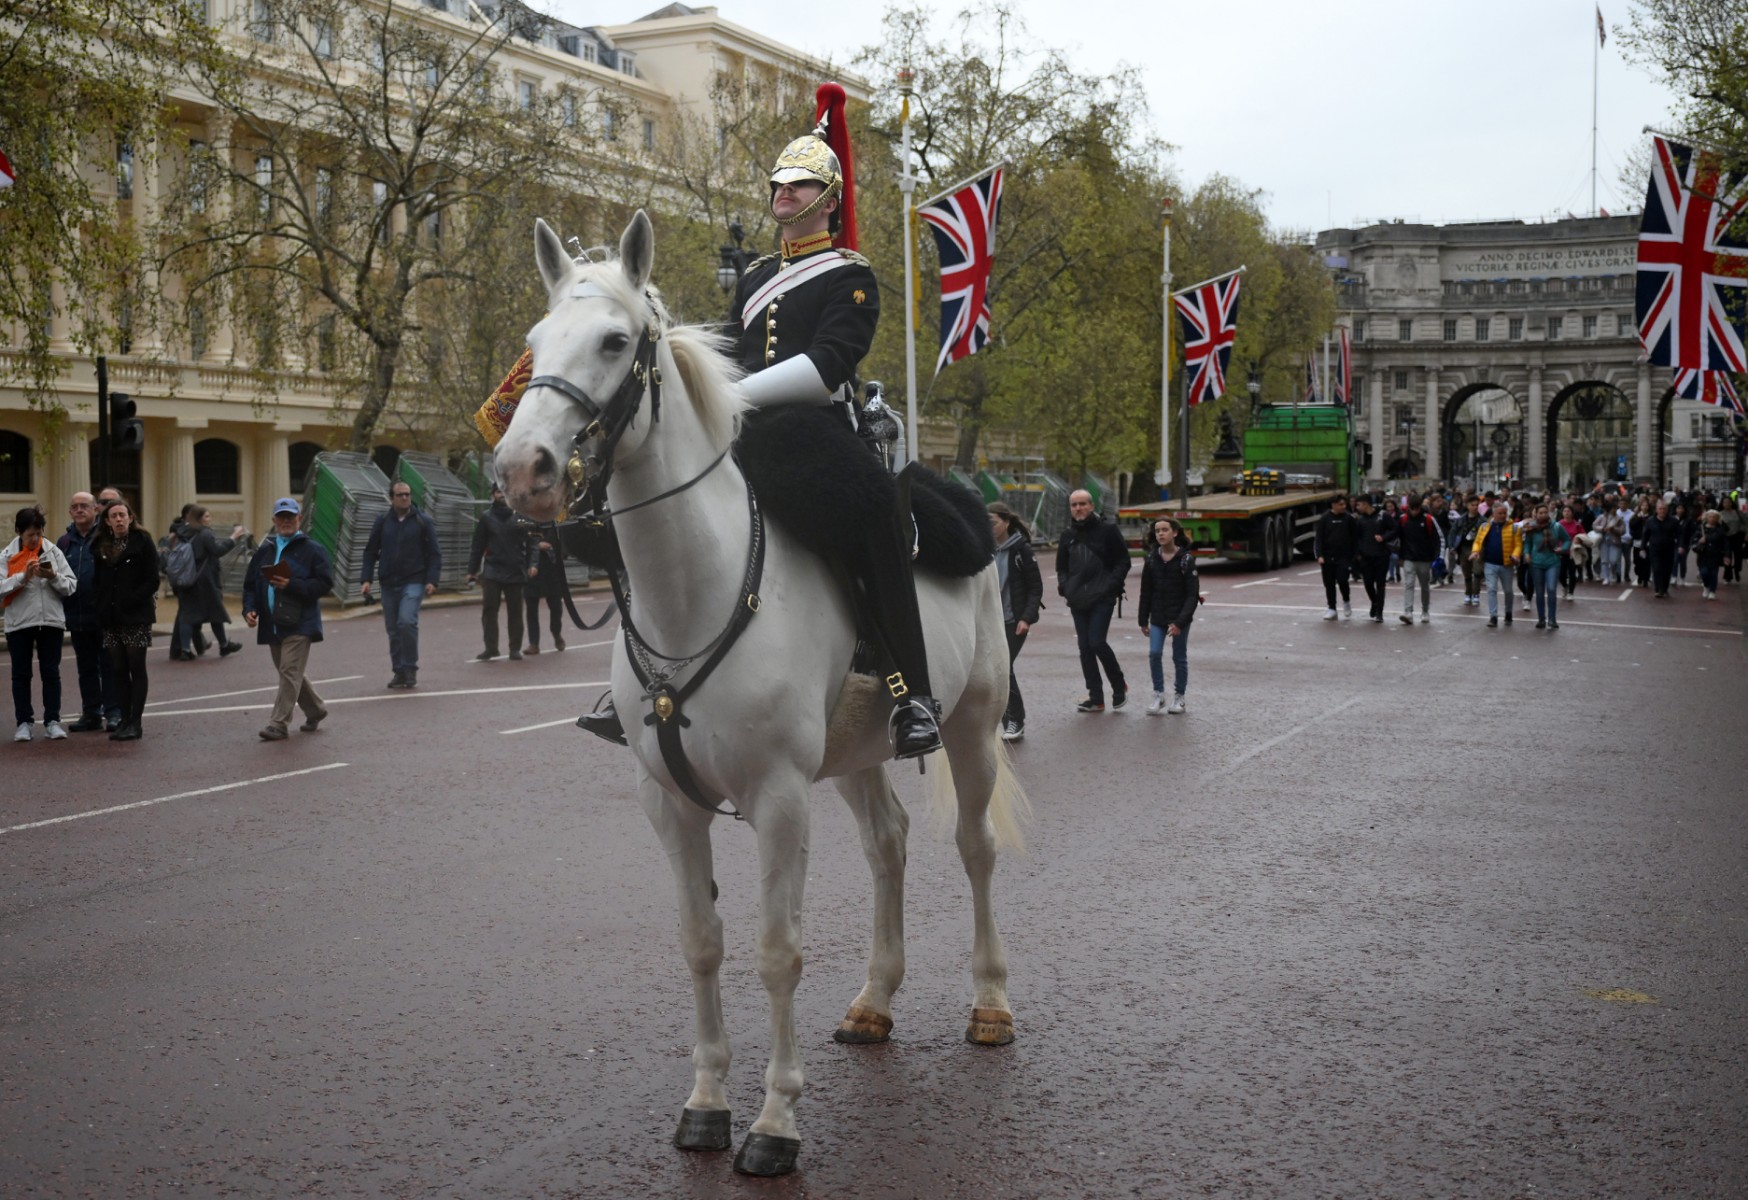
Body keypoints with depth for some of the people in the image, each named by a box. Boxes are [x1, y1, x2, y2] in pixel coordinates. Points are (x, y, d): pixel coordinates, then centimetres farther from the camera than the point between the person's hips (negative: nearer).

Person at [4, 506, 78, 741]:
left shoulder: (53, 551, 3)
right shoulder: (7, 556, 0)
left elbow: (72, 585, 2)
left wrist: (53, 576, -15)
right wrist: (23, 577, -20)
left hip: (51, 621, 1)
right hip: (19, 623, -1)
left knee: (51, 672, 3)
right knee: (21, 674, 5)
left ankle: (52, 721, 9)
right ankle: (24, 722, 11)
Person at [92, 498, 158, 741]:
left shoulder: (143, 542, -3)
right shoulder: (102, 547, 13)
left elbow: (152, 581, -7)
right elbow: (99, 582, 14)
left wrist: (129, 602, -15)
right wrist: (102, 610, 0)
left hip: (136, 616, -5)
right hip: (111, 618, 5)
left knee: (136, 669, -2)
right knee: (118, 670, 6)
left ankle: (135, 723, 0)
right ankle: (124, 719, 11)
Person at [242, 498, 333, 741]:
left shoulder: (312, 550, -2)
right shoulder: (264, 551, 14)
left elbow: (324, 583, -10)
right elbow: (250, 584, 15)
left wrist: (292, 586, -20)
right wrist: (249, 609, -2)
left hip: (299, 623, -6)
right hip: (272, 624, 6)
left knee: (290, 673, -11)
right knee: (292, 674, 15)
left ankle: (277, 724, -9)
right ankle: (315, 710, 33)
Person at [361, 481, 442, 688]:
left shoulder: (423, 521, 1)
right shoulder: (383, 522, 8)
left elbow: (434, 553, 1)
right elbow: (370, 552, 12)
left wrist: (432, 580, -9)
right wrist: (367, 579, 2)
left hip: (414, 581, -4)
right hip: (389, 583, 4)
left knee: (407, 621, -20)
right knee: (393, 629, 5)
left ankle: (410, 668, -8)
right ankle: (399, 671, 16)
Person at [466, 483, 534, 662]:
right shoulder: (486, 517, 6)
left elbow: (531, 541, 1)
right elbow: (478, 545, 6)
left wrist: (531, 564, -9)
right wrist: (472, 570, 3)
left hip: (515, 571, 0)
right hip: (492, 571, 0)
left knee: (515, 611, 5)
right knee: (489, 610, -4)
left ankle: (515, 648, 13)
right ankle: (491, 648, 2)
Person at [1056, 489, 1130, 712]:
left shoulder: (1107, 530, -2)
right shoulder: (1068, 535, 13)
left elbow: (1123, 561, -1)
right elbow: (1062, 567, 22)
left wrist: (1111, 585, -12)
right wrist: (1064, 585, 4)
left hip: (1102, 599, -5)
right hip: (1078, 600, 5)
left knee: (1097, 642, -14)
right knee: (1085, 648, 4)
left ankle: (1119, 686, 7)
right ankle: (1096, 698, 10)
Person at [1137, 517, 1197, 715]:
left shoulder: (1186, 559, -9)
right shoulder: (1151, 558, 1)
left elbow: (1192, 594, -11)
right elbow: (1146, 592, 7)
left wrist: (1180, 622, -18)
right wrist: (1143, 620, 5)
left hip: (1179, 618, -2)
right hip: (1157, 617, 3)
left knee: (1179, 658, 7)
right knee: (1154, 653, -9)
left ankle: (1179, 697, 20)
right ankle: (1158, 695, 4)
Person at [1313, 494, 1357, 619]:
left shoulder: (1349, 518, 1)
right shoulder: (1324, 519, 0)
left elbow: (1355, 538, 5)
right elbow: (1318, 538, -1)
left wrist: (1355, 555, 1)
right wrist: (1319, 555, -11)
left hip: (1344, 557, -1)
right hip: (1328, 557, 1)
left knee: (1342, 580, -13)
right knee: (1329, 584, 5)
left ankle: (1346, 600, 15)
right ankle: (1332, 609, 14)